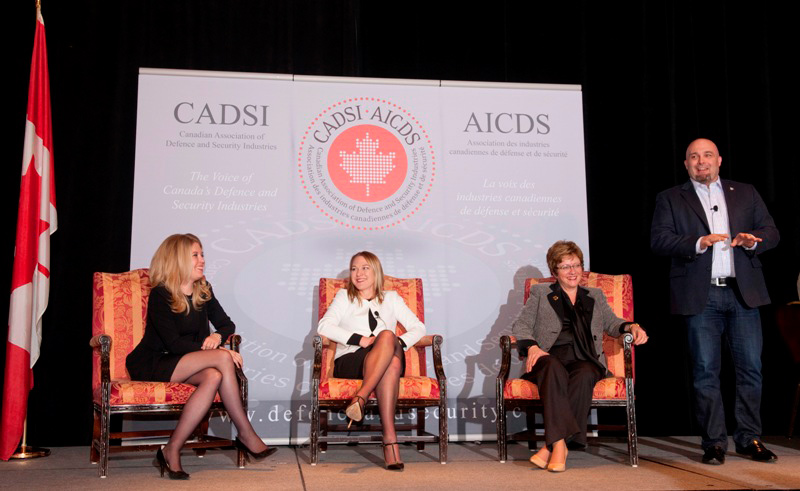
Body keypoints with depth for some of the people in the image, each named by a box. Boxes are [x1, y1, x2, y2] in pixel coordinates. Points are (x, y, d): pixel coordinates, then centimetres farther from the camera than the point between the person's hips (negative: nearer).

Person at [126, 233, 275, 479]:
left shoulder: (203, 291, 8)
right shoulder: (160, 295, -13)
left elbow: (227, 324, 12)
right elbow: (174, 343, -20)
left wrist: (217, 335, -12)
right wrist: (219, 352, -24)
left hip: (184, 366, 6)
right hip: (150, 365, -6)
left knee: (213, 376, -29)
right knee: (222, 359, -27)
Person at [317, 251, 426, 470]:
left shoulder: (391, 298, 24)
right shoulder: (344, 297, 19)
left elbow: (418, 328, 14)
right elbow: (324, 326, 1)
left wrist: (400, 342, -9)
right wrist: (361, 340, -12)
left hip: (390, 361, 2)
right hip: (350, 362, -2)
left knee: (388, 337, -36)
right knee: (387, 336, -36)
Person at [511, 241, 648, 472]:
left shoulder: (595, 296, 31)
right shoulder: (540, 293, 23)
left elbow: (612, 323, 25)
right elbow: (520, 325, 14)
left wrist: (631, 327, 2)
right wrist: (532, 346, -7)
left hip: (585, 359, 2)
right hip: (551, 356, -1)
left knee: (585, 375, -36)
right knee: (554, 369, -39)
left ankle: (550, 445, -38)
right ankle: (559, 444, -48)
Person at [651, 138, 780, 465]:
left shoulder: (745, 193, 17)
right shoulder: (671, 199, 9)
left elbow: (771, 232, 12)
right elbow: (658, 241, -3)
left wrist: (753, 241, -11)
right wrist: (699, 242, -17)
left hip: (743, 292, 2)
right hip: (700, 296, -2)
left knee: (750, 367, 3)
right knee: (705, 371, 0)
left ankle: (750, 439, 14)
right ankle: (714, 442, 9)